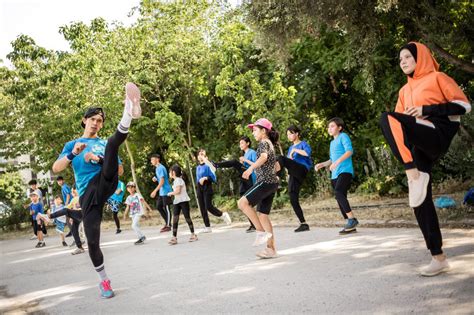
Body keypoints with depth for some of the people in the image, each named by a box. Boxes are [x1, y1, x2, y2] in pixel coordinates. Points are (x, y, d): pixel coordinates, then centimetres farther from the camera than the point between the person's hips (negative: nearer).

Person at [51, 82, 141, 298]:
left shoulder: (103, 144, 25)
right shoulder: (72, 144, 22)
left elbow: (120, 170, 16)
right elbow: (56, 169, 6)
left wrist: (99, 159, -1)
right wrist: (73, 154, -13)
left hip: (106, 184, -1)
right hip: (87, 193, 1)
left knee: (112, 144, -26)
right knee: (92, 241, -7)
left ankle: (129, 112, -57)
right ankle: (103, 280, 13)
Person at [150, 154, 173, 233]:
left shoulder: (160, 168, -15)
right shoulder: (157, 168, 15)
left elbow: (162, 181, -21)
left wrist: (155, 191, -24)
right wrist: (155, 179, 5)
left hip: (165, 191, -10)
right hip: (161, 192, 10)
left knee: (166, 208, -5)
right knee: (159, 206, 11)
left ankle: (168, 226, 0)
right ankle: (167, 223, 17)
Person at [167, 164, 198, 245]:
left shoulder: (178, 180, -13)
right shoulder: (175, 181, 14)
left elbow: (177, 191, -21)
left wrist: (170, 193, -8)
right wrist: (172, 193, 2)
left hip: (183, 201, -8)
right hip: (176, 202, 8)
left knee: (187, 218, 1)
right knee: (175, 219, -2)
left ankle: (193, 234, 13)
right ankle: (174, 237, -6)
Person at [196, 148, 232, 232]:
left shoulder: (208, 165, -4)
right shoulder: (198, 167, 16)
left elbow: (213, 178, -9)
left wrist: (206, 178, -21)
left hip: (207, 188, -7)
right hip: (199, 189, 7)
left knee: (208, 207, -18)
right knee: (202, 208, 1)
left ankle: (223, 215, 5)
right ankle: (207, 227, 5)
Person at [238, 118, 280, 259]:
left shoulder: (264, 143, -4)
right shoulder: (270, 145, 22)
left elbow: (263, 157, -27)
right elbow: (277, 167, 28)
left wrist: (251, 168, -37)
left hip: (265, 181, -10)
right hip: (272, 182, 10)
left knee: (243, 202, -16)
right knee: (263, 215, 8)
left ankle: (261, 231, -16)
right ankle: (271, 249, 7)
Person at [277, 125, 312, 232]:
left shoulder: (303, 144, 5)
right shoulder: (290, 148, 26)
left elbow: (308, 152, -16)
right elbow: (289, 161, 27)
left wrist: (295, 150, -10)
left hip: (302, 170, -8)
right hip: (293, 175, 8)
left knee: (280, 158, -29)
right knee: (293, 200, 2)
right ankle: (303, 224, 6)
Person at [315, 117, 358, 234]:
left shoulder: (343, 136, 1)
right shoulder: (332, 143, 26)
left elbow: (349, 151, -14)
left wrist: (337, 162, -22)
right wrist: (322, 164, 16)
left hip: (345, 171, -9)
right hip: (335, 174, 9)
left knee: (338, 193, -27)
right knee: (340, 198, 4)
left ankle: (352, 219, -23)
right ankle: (350, 225, 7)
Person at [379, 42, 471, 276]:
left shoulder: (437, 78, 6)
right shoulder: (404, 90, 25)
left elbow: (463, 105, -2)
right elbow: (401, 121, 24)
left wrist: (426, 110, -10)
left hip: (437, 136, -7)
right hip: (418, 144, 7)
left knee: (386, 118, -29)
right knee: (419, 198, -4)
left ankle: (415, 174, -28)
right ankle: (438, 258, 0)